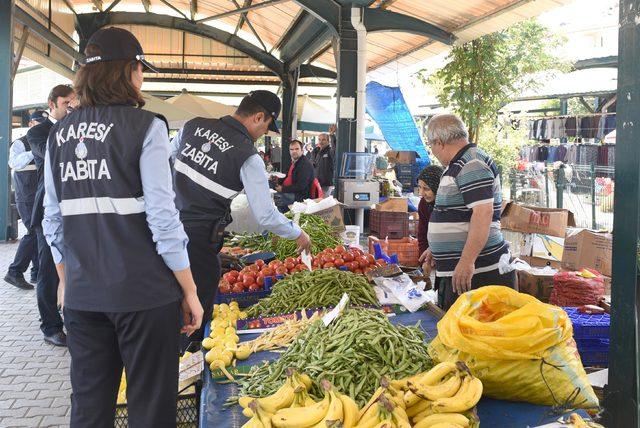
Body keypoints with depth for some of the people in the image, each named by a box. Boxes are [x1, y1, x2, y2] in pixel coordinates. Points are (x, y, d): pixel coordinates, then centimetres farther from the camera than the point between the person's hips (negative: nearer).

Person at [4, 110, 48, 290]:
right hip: (27, 198, -7)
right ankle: (14, 272, -5)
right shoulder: (20, 144, -5)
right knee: (34, 232, -14)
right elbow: (14, 162, -23)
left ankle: (37, 272, 18)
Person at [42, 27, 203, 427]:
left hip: (82, 294, 6)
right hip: (142, 291, -5)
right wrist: (190, 291, -5)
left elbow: (54, 222, 9)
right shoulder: (145, 127, -9)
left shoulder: (60, 133, 7)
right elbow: (162, 218, -13)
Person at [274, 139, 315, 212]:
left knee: (274, 198, -21)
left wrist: (283, 189, -18)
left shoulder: (306, 164, -17)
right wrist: (278, 181, 8)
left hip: (300, 196, -10)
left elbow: (300, 186, -23)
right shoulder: (293, 162, 12)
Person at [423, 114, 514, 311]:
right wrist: (436, 249, 33)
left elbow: (483, 213, -26)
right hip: (457, 271, 10)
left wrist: (467, 261, -30)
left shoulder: (473, 164, -15)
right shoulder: (457, 165, 18)